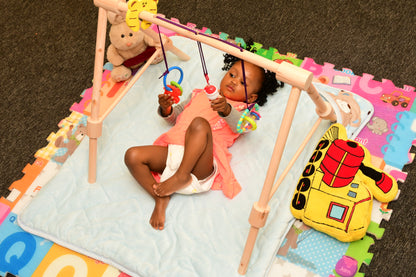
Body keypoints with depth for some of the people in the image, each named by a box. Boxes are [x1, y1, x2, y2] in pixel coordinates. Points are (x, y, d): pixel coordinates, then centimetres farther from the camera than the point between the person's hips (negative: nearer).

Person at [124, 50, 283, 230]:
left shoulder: (240, 109, 17)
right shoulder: (200, 95, 30)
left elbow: (240, 126, -7)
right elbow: (176, 117, 34)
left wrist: (226, 110, -28)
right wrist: (166, 109, 10)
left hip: (200, 163, -5)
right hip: (172, 151, 5)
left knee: (200, 124, -34)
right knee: (133, 155, -16)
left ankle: (182, 176, -31)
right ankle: (161, 197, -11)